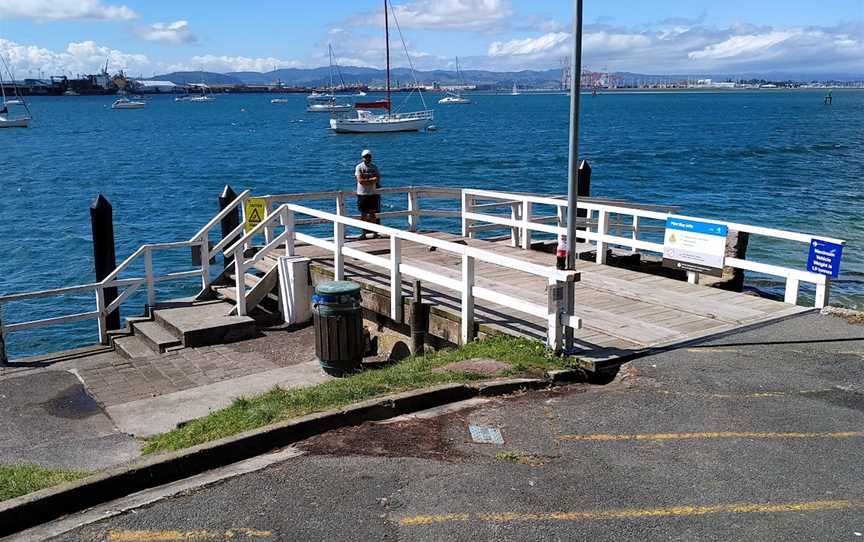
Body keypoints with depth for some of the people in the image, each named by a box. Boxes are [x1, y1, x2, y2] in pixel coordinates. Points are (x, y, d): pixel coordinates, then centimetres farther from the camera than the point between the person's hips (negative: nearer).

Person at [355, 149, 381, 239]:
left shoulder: (374, 167, 6)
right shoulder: (359, 167, -3)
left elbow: (378, 179, -5)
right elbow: (360, 180, -13)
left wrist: (366, 180, -15)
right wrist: (372, 179, -12)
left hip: (373, 193, 2)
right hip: (362, 193, -2)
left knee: (373, 213, 5)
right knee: (363, 214, 2)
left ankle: (375, 232, 11)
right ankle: (364, 233, 8)